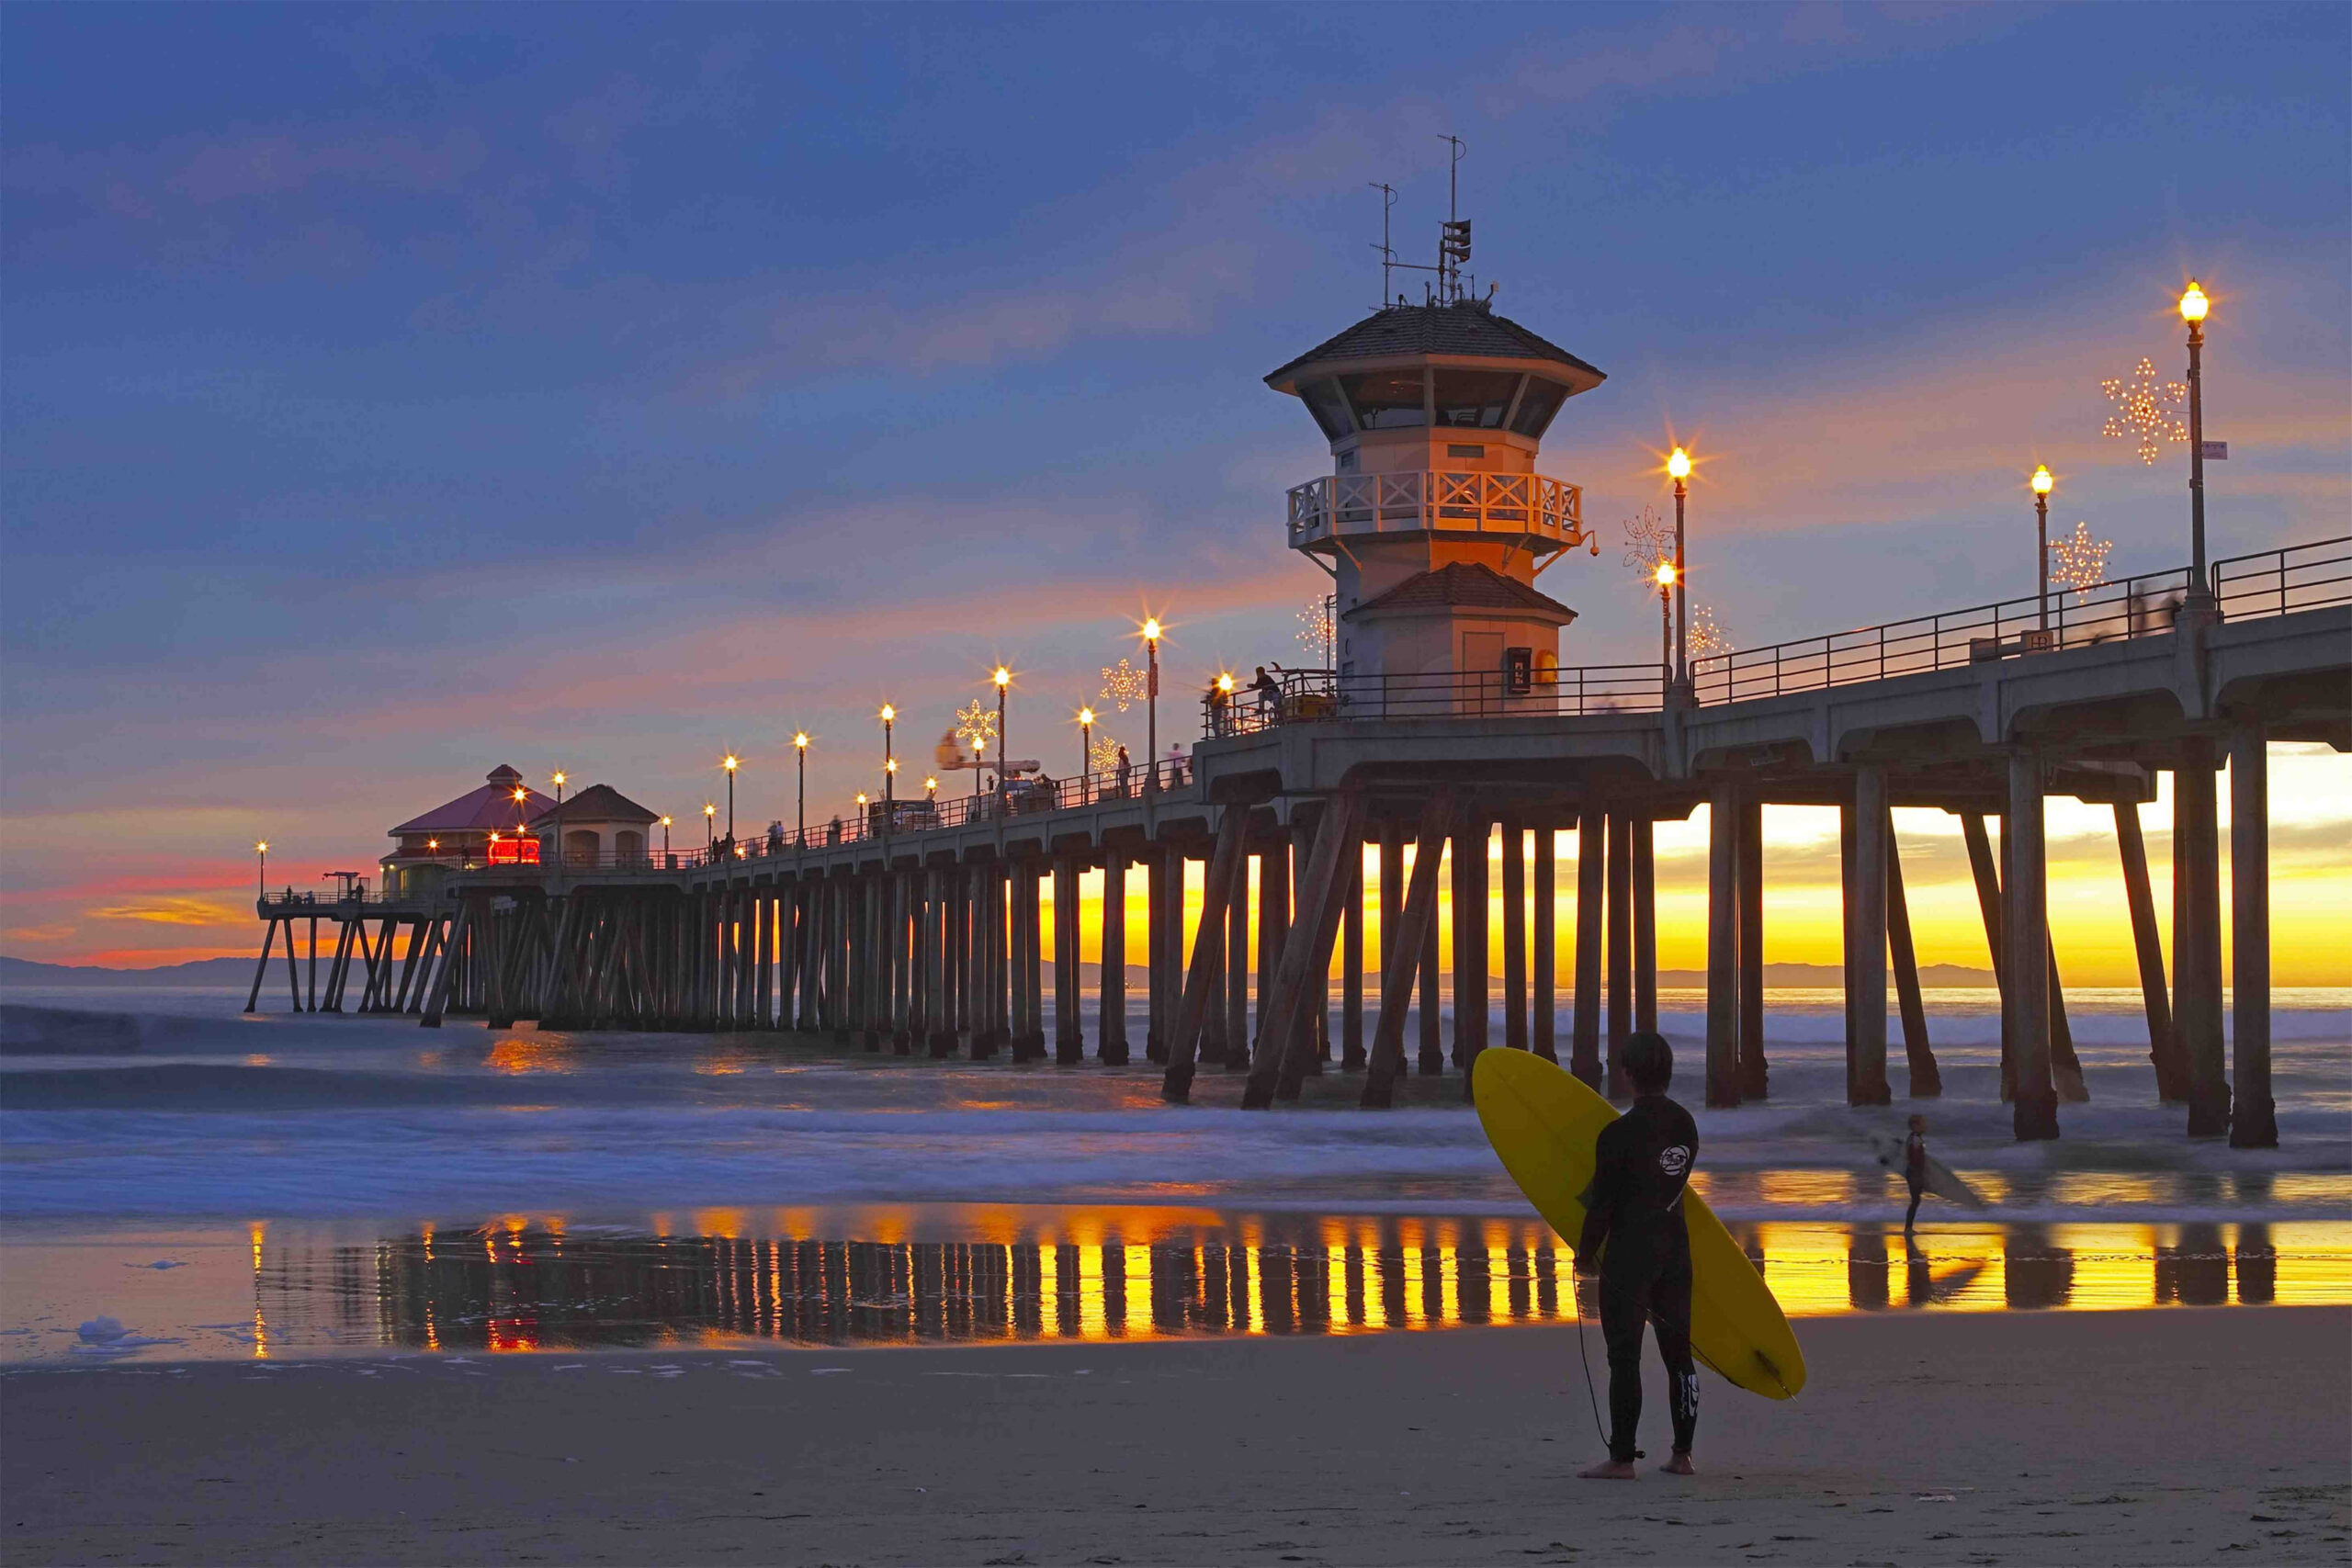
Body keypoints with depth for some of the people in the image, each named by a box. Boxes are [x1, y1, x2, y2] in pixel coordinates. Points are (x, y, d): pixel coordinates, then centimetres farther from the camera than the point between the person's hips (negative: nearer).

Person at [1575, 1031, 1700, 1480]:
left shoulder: (1619, 1134, -17)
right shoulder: (1686, 1125, 5)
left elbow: (1602, 1202, -13)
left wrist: (1586, 1252, 2)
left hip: (1630, 1253, -6)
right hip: (1676, 1248, 7)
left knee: (1624, 1355, -2)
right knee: (1678, 1351, 12)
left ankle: (1622, 1457, -1)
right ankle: (1682, 1454, 16)